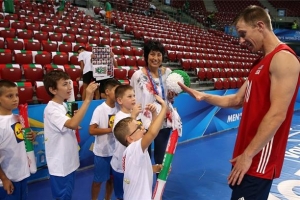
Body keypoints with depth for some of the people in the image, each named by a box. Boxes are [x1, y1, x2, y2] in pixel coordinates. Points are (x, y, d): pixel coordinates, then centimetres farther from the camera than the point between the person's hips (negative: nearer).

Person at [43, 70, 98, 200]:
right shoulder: (51, 109, -23)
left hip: (69, 161, 8)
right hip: (60, 165, -8)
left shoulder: (63, 105, 5)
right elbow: (73, 124, -40)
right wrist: (87, 99, -40)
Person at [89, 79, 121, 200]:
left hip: (115, 151, 5)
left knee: (112, 178, 19)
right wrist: (111, 129, -21)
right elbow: (92, 130, -20)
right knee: (98, 180, 11)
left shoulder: (119, 109, -1)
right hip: (102, 152, -5)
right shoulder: (100, 109, -16)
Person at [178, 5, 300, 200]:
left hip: (259, 159, -9)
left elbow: (277, 114, -23)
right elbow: (237, 100, 15)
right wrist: (203, 96, 4)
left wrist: (248, 155, -21)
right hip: (248, 153, 9)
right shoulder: (262, 62, 14)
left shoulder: (283, 58, -17)